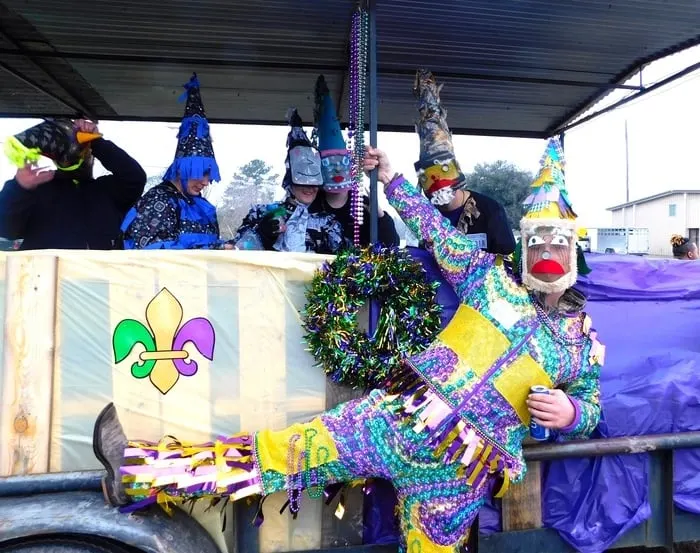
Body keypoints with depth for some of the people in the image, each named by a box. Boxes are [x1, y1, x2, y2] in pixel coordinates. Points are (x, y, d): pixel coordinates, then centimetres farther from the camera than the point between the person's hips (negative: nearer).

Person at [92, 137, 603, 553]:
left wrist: (569, 411, -5)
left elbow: (591, 408, 20)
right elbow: (436, 230, 11)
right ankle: (139, 471, 3)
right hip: (396, 417, 0)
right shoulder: (495, 280, 8)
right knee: (279, 452, -4)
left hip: (457, 471, 1)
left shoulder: (584, 343, 11)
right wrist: (391, 178, 12)